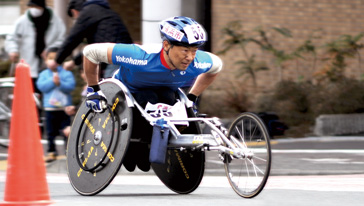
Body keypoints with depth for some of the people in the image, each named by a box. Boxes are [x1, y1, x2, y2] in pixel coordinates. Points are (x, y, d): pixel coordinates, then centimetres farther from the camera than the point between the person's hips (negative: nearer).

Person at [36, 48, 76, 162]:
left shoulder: (66, 73, 1)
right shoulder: (44, 74, 5)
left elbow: (71, 86, -11)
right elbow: (41, 86, -10)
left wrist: (60, 83, -23)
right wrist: (52, 81, -18)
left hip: (64, 108, -2)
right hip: (50, 109, 2)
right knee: (50, 132, 7)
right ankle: (51, 152, 15)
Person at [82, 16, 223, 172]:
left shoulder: (198, 63, -28)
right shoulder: (142, 57, -41)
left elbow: (217, 65, -1)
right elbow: (90, 51, -30)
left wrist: (192, 98, -4)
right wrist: (93, 90, -19)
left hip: (163, 91, 3)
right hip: (126, 93, -3)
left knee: (168, 98, -32)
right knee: (148, 100, -36)